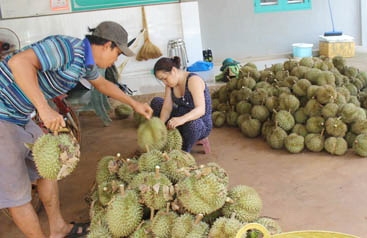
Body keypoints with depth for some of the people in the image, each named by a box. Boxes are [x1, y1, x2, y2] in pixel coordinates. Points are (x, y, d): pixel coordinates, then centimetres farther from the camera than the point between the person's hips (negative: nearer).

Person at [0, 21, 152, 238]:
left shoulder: (87, 61, 8)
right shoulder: (69, 48, -23)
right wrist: (44, 109, -37)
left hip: (19, 117, 10)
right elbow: (19, 62, -35)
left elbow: (103, 84, 28)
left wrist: (134, 103, 30)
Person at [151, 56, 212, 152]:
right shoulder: (170, 84, -1)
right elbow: (167, 108, -9)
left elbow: (201, 109, -35)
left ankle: (185, 151, -11)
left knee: (192, 123, -42)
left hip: (201, 125, -7)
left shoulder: (193, 80, -24)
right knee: (156, 102, 3)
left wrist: (182, 119, -53)